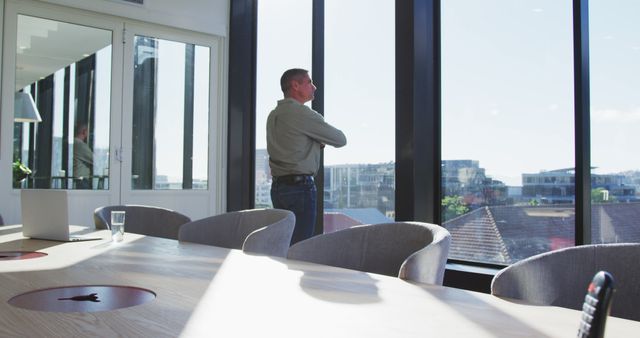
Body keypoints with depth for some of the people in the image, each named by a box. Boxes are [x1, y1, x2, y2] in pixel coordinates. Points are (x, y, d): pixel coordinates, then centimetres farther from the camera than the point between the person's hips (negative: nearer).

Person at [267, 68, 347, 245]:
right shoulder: (303, 113, -11)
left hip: (277, 186, 8)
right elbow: (341, 140, -4)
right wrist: (321, 139, 16)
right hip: (300, 186, -8)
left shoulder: (273, 115, 13)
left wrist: (314, 142, 9)